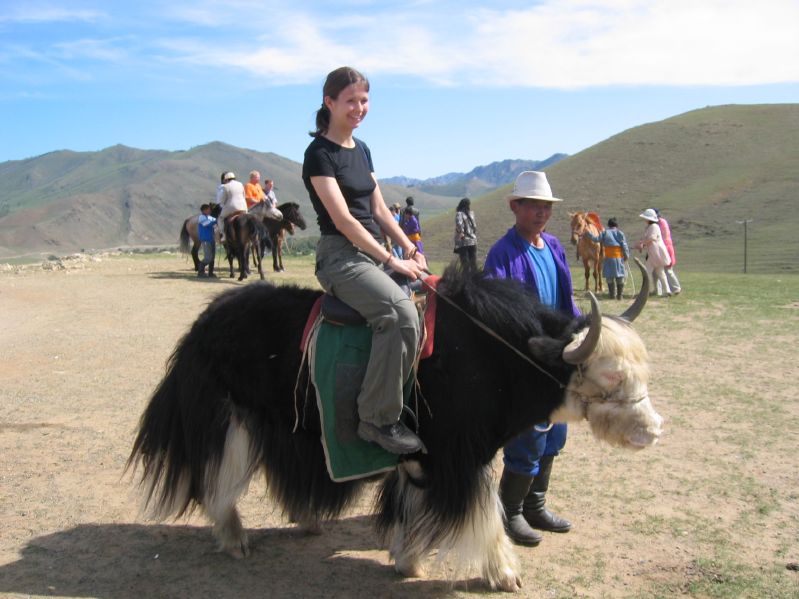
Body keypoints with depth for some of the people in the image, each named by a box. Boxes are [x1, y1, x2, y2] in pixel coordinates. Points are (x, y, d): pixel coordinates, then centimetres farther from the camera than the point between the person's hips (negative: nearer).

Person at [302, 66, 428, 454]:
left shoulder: (361, 150, 17)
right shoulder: (320, 153, -7)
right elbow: (343, 219, -15)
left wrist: (409, 248, 5)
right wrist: (392, 261, -16)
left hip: (374, 254, 9)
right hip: (341, 257, -9)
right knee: (402, 313, -30)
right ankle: (377, 419, -19)